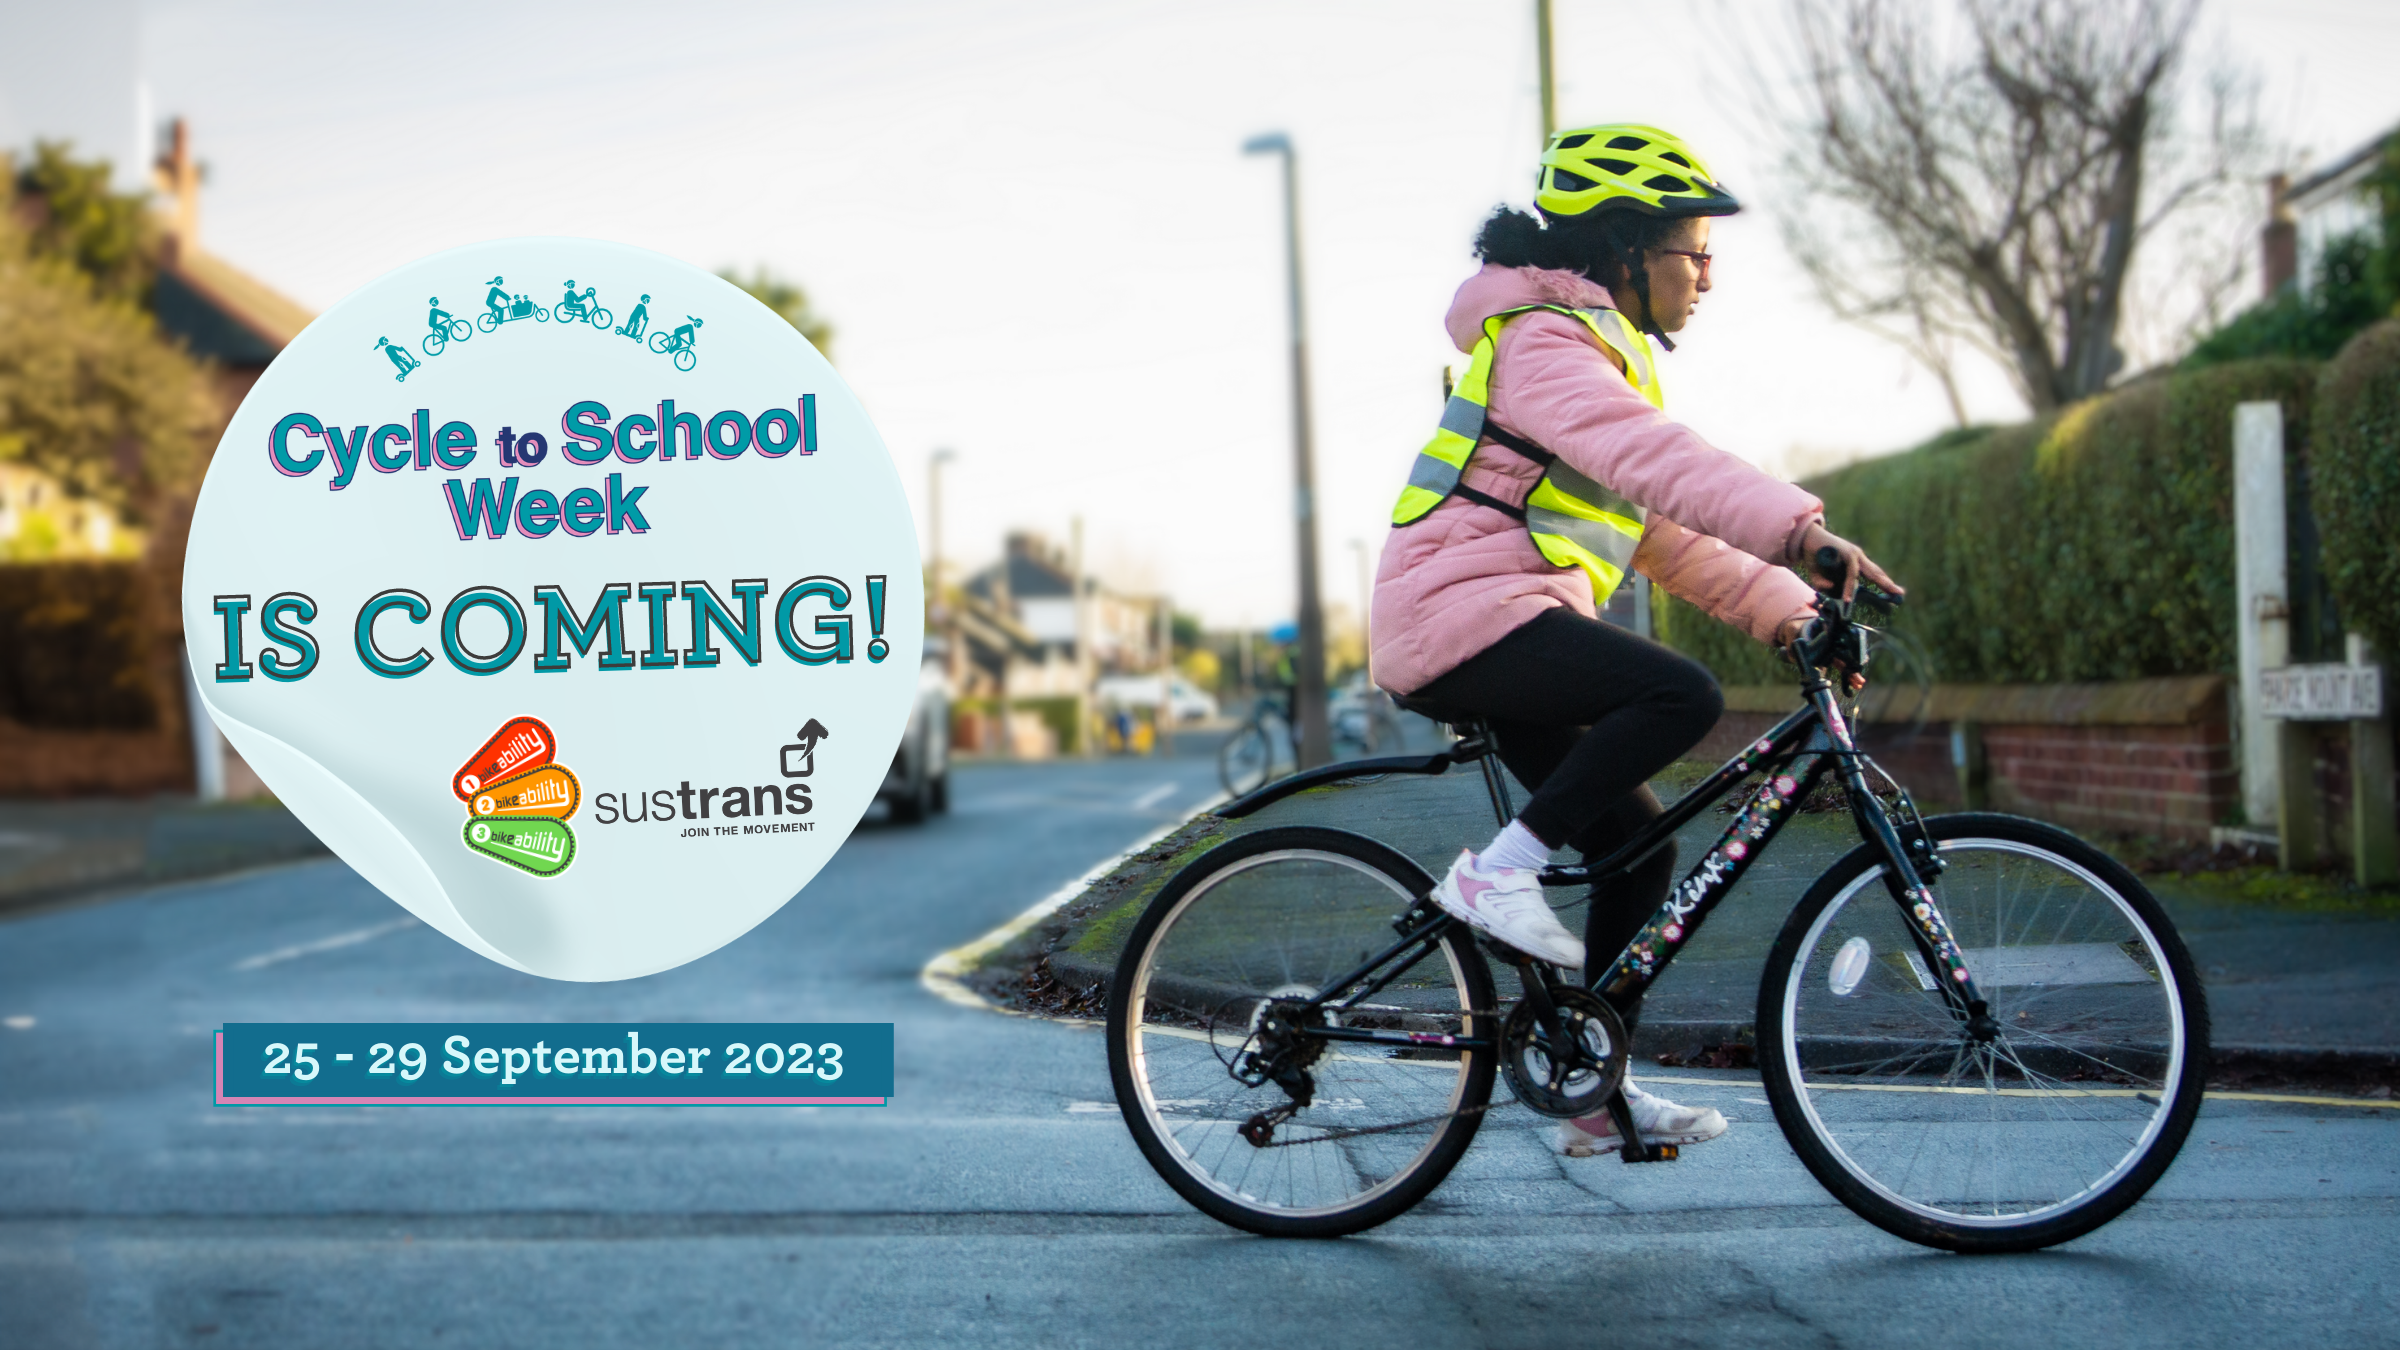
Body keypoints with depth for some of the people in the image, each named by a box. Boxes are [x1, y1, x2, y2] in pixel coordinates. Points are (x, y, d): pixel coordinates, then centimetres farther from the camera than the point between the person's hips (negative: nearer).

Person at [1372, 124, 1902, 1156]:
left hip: (1503, 626, 10)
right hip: (1467, 612, -10)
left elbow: (1665, 530, 21)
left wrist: (1789, 607, 9)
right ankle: (1499, 872, -18)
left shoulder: (1599, 357, 23)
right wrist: (1799, 529, -39)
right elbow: (1653, 458, -28)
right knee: (1682, 695, -27)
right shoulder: (1545, 341, -10)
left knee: (1638, 846, 6)